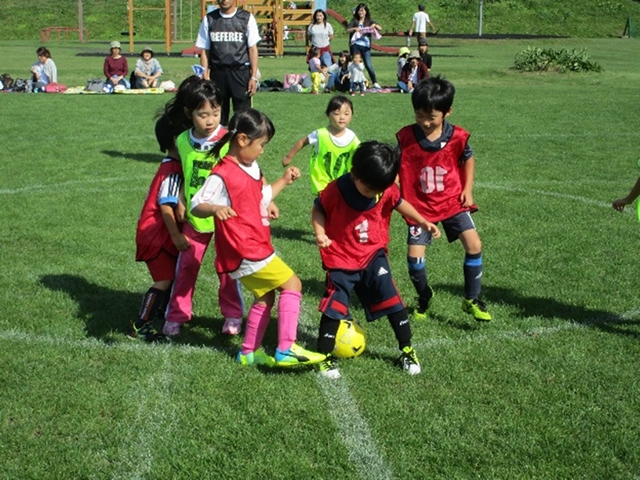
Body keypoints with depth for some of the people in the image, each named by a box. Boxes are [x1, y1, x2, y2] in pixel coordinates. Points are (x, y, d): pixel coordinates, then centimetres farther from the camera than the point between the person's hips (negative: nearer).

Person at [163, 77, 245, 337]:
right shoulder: (182, 141, -4)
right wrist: (181, 205, 3)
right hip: (195, 217, 3)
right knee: (186, 265, 10)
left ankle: (233, 315, 26)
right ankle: (175, 316, 23)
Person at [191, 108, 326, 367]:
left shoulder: (251, 167, 12)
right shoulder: (223, 175, -19)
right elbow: (196, 205, -23)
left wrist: (284, 180, 22)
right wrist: (215, 209, -43)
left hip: (254, 247, 10)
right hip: (245, 251, -10)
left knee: (265, 296, 19)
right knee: (292, 284, -8)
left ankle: (249, 352, 29)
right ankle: (286, 349, -9)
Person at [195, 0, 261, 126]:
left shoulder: (247, 18, 0)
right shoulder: (209, 19, 5)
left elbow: (252, 48, 0)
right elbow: (204, 51, 6)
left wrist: (254, 77, -5)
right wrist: (205, 77, 0)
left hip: (241, 72, -2)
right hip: (217, 73, 2)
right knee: (218, 115, 9)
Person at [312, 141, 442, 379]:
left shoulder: (388, 190, -10)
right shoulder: (335, 190, -21)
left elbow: (399, 203, 10)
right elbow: (318, 210, -6)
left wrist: (423, 222, 3)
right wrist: (320, 233, -22)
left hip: (374, 255, 3)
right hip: (340, 259, -3)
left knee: (393, 302, 0)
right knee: (334, 308, -2)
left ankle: (407, 351, 16)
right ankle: (325, 357, 15)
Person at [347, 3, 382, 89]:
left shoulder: (369, 21, 9)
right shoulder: (354, 21, 8)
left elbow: (380, 28, 2)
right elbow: (347, 30, -4)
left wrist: (374, 25, -18)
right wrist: (355, 28, -22)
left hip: (365, 46, 0)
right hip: (355, 45, 1)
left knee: (368, 65, -6)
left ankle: (375, 82, 3)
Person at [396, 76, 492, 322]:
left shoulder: (457, 136, -10)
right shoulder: (406, 137, -13)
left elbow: (468, 159, 10)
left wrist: (467, 189, 2)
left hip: (452, 201, 1)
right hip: (419, 205, 0)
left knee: (473, 244, -14)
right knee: (414, 255, -9)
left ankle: (471, 300, 5)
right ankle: (424, 297, 22)